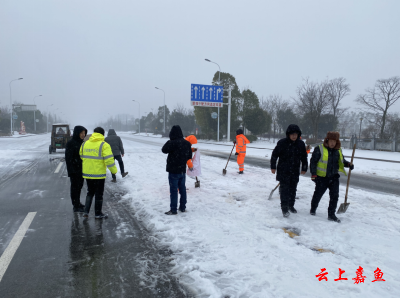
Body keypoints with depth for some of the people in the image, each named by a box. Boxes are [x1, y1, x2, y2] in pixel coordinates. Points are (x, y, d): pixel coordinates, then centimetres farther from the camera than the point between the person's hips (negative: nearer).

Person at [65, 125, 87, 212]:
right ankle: (76, 206, 4)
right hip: (74, 170, -8)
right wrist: (71, 170, -20)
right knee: (75, 187, -2)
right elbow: (68, 158, -17)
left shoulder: (81, 142, 12)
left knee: (79, 186, 16)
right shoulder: (71, 143, -14)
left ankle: (77, 203, 29)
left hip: (81, 169, 8)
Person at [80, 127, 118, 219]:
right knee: (99, 194, 9)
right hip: (99, 174, -5)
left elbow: (81, 157, 14)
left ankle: (86, 211, 15)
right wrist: (114, 170, -5)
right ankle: (98, 213, 18)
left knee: (90, 192, 21)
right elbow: (109, 159, -17)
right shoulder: (104, 145, -12)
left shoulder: (84, 144, 6)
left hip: (87, 173, 5)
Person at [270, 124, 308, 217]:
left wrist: (304, 168, 15)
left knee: (293, 189, 14)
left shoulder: (301, 144, 0)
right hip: (283, 171, -4)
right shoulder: (282, 143, -10)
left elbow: (304, 157, 12)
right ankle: (284, 208, 2)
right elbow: (274, 154, -3)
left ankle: (291, 205, 30)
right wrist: (273, 167, 0)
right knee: (284, 189, -5)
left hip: (295, 171, 4)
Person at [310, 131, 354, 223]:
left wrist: (349, 164, 1)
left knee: (334, 196, 0)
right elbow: (313, 162, -11)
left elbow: (342, 161, 21)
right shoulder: (319, 149, -11)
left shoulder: (338, 150, 7)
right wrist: (313, 174, -16)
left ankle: (331, 214, 11)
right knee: (318, 194, 9)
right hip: (322, 177, -4)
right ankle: (313, 210, 32)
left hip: (334, 177, 5)